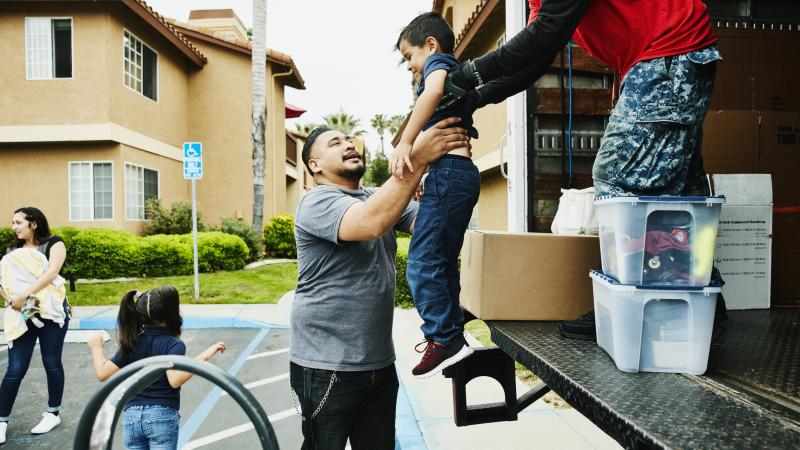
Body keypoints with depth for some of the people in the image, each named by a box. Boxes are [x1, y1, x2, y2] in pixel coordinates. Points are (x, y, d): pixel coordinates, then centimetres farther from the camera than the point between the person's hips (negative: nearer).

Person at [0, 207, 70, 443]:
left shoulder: (54, 243, -3)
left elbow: (51, 273, -19)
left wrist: (24, 295, -25)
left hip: (51, 312, -3)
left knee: (52, 363, 6)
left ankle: (53, 413, 21)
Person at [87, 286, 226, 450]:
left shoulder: (131, 343, 4)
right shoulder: (173, 344, -11)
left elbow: (102, 373, 3)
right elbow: (175, 380, -25)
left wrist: (96, 347, 19)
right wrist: (204, 356, -24)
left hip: (132, 417, 5)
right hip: (162, 417, -5)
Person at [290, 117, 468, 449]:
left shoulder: (380, 199, 11)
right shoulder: (318, 202, -13)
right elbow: (371, 223, -33)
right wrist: (417, 158, -33)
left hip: (380, 363, 7)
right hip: (327, 368, -7)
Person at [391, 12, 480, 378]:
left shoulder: (438, 62, 3)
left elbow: (435, 88, -24)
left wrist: (405, 142, -31)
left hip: (448, 170, -10)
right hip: (464, 173, 10)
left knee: (422, 261, -11)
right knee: (443, 261, 13)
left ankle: (444, 338, -9)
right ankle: (453, 336, 18)